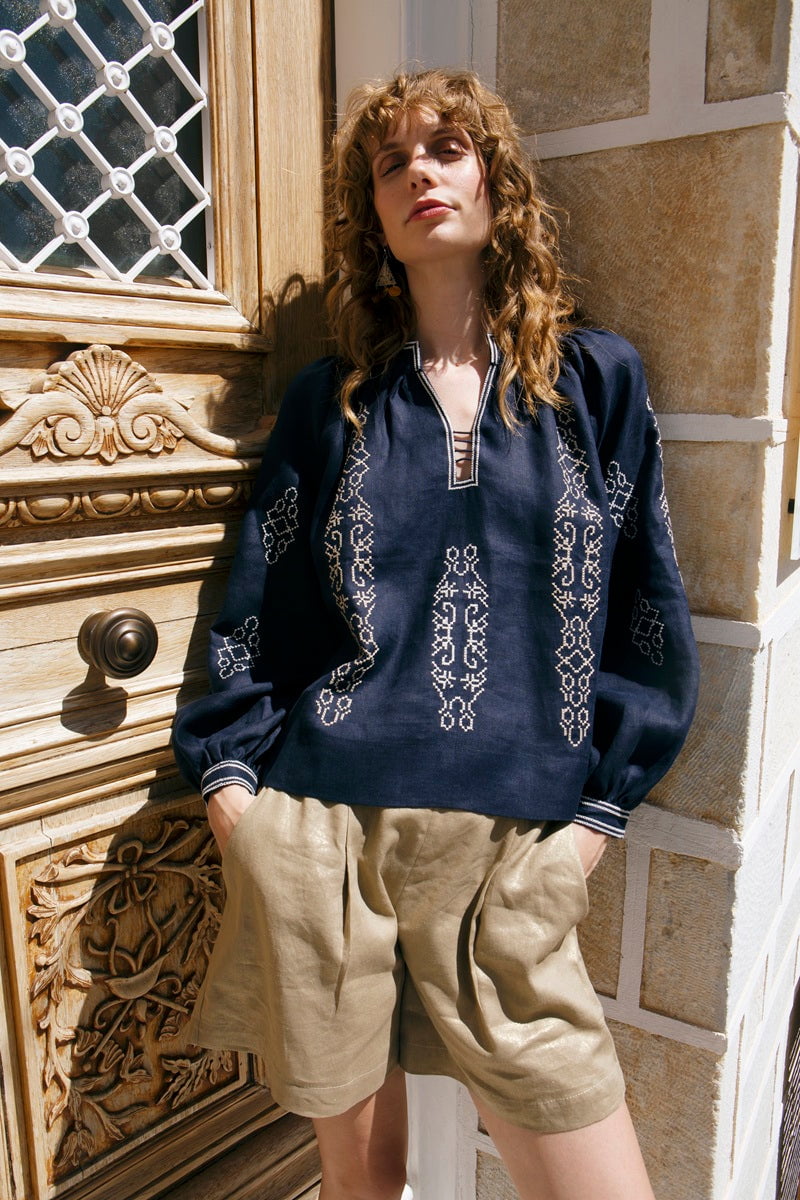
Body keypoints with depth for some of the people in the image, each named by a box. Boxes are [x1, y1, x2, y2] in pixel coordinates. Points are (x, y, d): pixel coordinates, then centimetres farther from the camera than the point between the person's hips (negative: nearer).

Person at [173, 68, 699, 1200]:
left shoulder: (596, 379, 5)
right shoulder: (331, 399, 7)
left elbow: (647, 615, 5)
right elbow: (253, 608, 9)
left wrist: (595, 812, 1)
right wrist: (230, 779, 1)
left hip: (510, 855, 0)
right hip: (320, 839, 1)